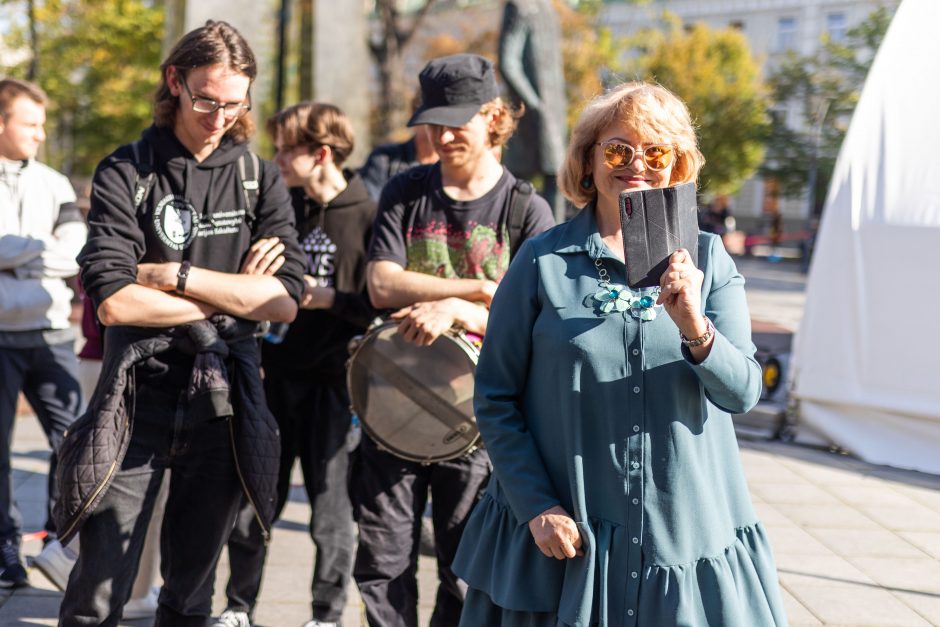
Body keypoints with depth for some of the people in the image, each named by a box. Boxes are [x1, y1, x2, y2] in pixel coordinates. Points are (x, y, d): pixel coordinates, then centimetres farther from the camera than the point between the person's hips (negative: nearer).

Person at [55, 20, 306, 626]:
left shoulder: (261, 180, 5)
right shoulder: (125, 174, -3)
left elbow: (286, 301, -7)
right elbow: (114, 300, -15)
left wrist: (176, 274, -11)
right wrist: (233, 295, -9)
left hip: (224, 400, 3)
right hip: (139, 399, -2)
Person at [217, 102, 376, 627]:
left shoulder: (369, 215, -8)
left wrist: (329, 299, -19)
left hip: (332, 380, -5)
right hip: (274, 372, 5)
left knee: (331, 507, 4)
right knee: (252, 500, 9)